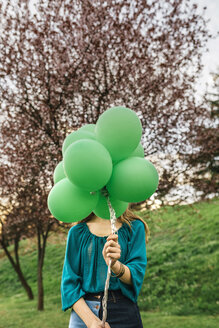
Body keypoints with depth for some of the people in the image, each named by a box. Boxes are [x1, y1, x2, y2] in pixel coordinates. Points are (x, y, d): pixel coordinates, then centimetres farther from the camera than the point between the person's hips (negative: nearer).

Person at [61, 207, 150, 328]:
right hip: (83, 311, 1)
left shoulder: (135, 226, -1)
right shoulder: (77, 231, 2)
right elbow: (69, 282, -3)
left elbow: (136, 275, -9)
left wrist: (115, 265, -30)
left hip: (123, 313, 0)